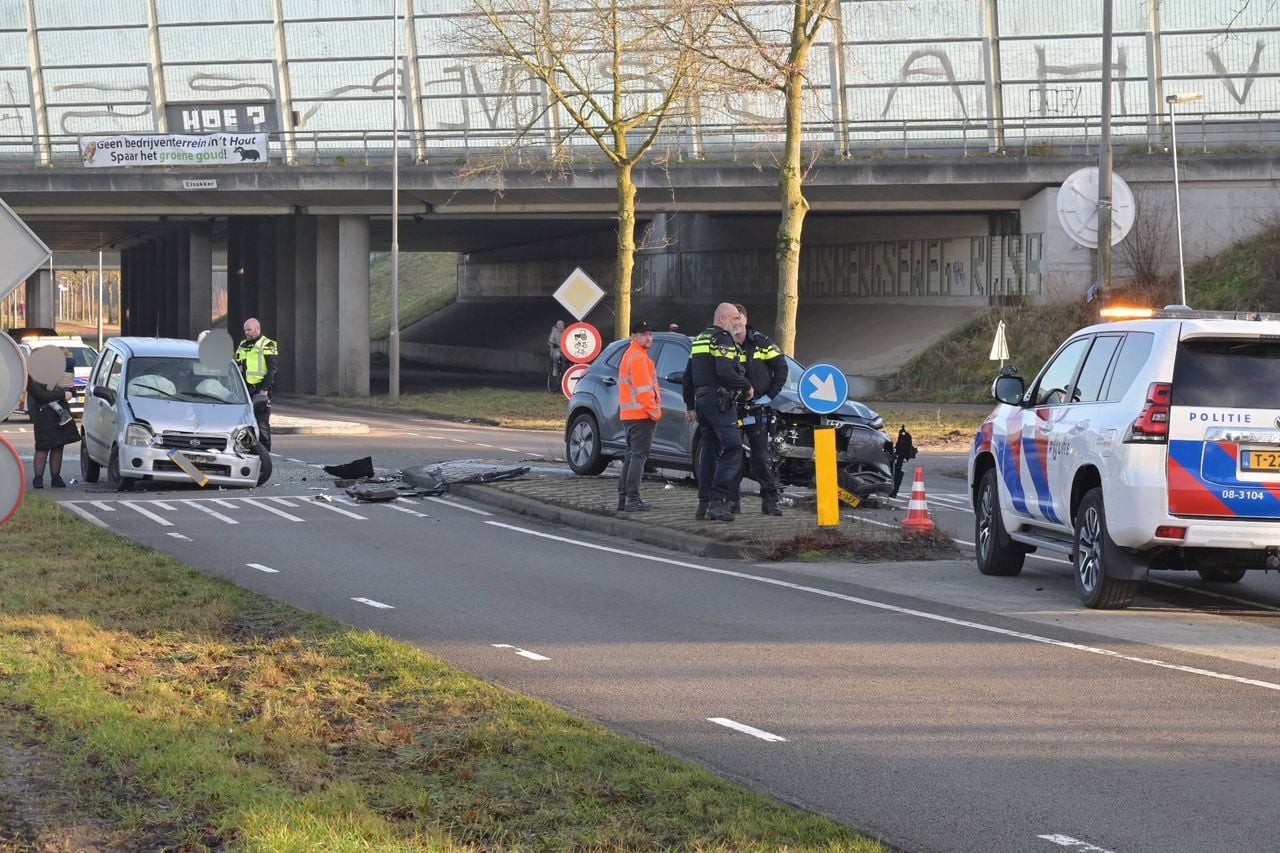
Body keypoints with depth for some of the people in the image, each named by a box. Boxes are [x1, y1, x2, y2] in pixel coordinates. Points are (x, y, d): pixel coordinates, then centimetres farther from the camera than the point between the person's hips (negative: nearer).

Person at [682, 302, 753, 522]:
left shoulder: (700, 339, 20)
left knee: (709, 451, 12)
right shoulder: (722, 339, -10)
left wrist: (690, 406, 26)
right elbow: (725, 372, -23)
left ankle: (704, 503, 11)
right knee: (732, 449, -12)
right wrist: (747, 387, -9)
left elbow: (688, 376, 23)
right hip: (719, 402, -10)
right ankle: (718, 500, -22)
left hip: (701, 400, 10)